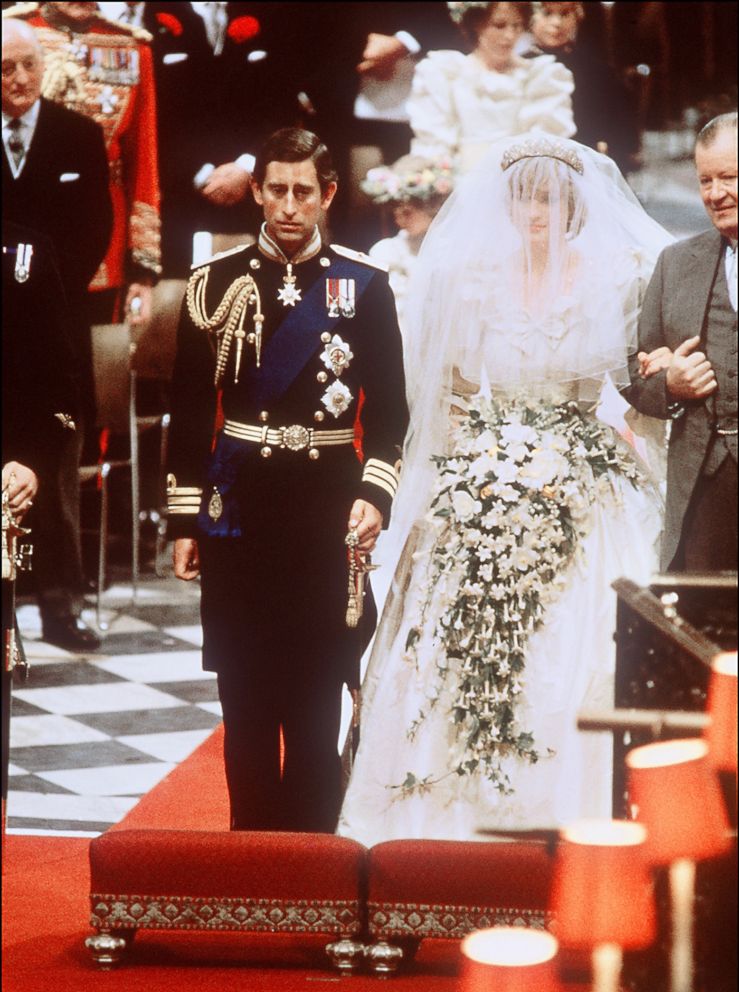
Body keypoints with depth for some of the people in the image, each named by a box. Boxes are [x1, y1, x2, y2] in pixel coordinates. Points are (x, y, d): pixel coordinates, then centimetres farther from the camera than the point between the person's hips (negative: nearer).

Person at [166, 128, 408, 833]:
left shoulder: (363, 285, 2)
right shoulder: (216, 281, 4)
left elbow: (388, 409, 4)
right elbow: (190, 410, 6)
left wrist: (374, 494, -11)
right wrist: (184, 518, 3)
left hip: (327, 507, -1)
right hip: (237, 508, 1)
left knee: (316, 705, 1)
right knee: (245, 701, 6)